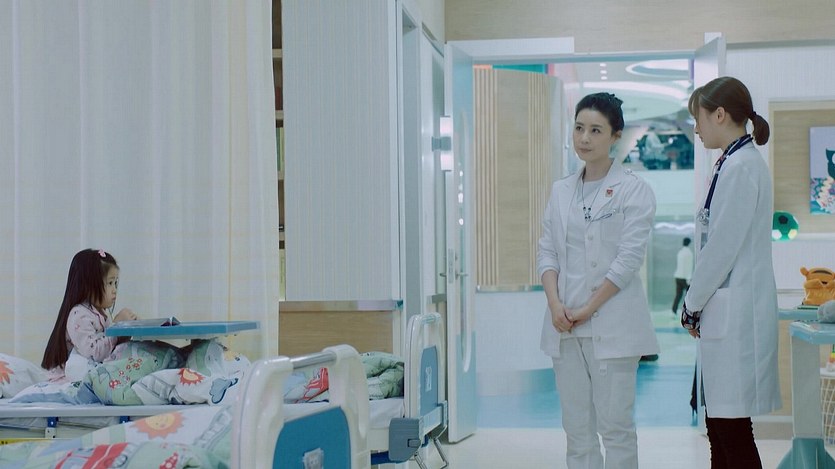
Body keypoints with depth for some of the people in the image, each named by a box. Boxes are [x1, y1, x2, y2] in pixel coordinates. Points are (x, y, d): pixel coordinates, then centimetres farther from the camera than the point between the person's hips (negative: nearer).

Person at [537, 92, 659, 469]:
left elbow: (630, 257, -10)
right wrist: (555, 303, -7)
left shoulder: (634, 190, -3)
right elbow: (547, 252, 9)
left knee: (614, 423, -2)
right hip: (565, 324, 5)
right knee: (576, 425, 9)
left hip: (612, 323, -5)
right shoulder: (561, 191, 13)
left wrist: (588, 309, -12)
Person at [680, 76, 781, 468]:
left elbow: (722, 248, -17)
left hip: (735, 314, -10)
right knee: (719, 426, 14)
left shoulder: (740, 167, -15)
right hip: (726, 314, 10)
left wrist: (692, 305, -6)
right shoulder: (735, 163, 14)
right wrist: (697, 306, 16)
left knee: (733, 430, -5)